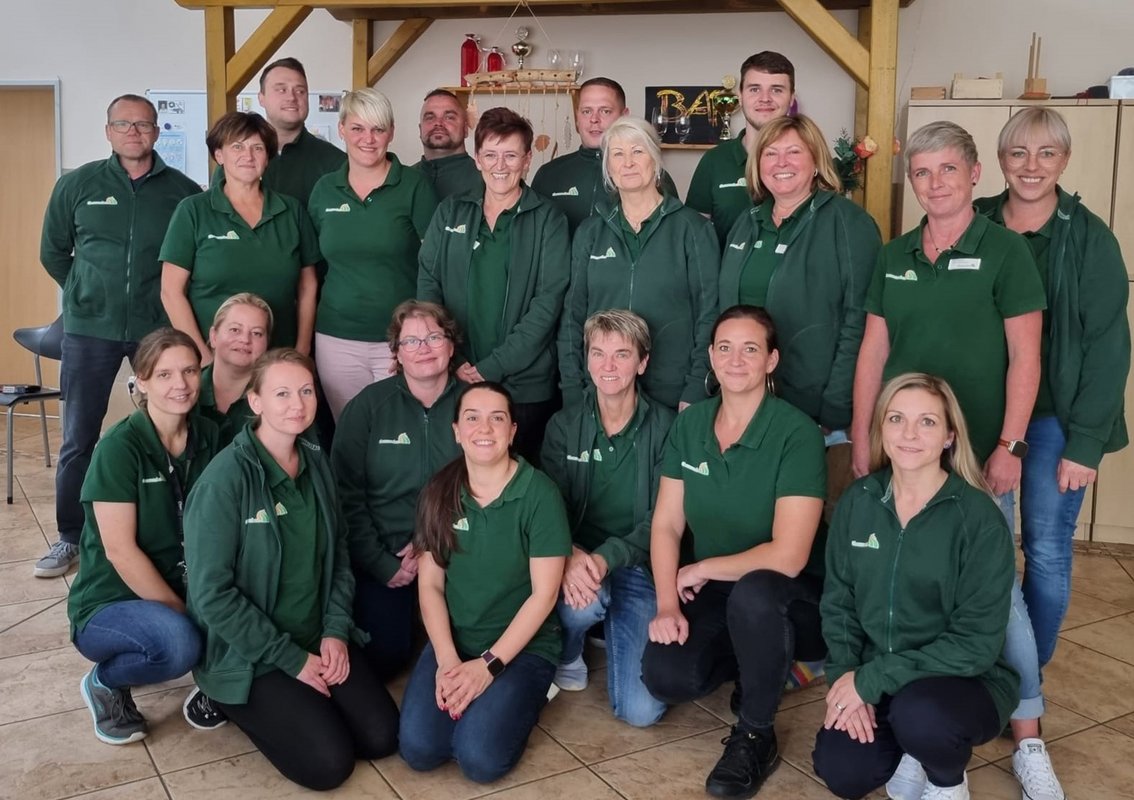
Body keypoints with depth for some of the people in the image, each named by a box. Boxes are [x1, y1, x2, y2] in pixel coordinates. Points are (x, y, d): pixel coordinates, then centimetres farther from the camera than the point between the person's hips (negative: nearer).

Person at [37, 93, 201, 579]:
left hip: (160, 329, 0)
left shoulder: (183, 191, 1)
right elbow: (53, 253, 13)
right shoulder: (77, 185, 3)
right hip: (89, 331, 1)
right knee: (79, 438, 5)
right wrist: (88, 295, 11)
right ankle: (70, 537, 17)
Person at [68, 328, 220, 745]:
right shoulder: (119, 448, -18)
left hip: (184, 590, 6)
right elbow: (120, 550, -20)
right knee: (179, 641, -35)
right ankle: (105, 682, -3)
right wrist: (184, 612, -19)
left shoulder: (208, 436, -1)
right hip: (108, 604, -5)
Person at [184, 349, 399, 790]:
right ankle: (232, 699, 11)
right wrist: (291, 659, -17)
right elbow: (212, 593, -20)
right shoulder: (225, 477, -20)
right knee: (329, 762, -13)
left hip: (320, 638, 6)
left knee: (382, 737, -5)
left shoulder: (316, 463, 1)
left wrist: (336, 630, -5)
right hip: (248, 655, -5)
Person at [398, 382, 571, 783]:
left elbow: (544, 594, -12)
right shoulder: (438, 492, 1)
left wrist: (489, 664, -16)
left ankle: (523, 694, 7)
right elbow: (429, 584, 2)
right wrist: (447, 659, -12)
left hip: (523, 647, -3)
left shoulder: (539, 493, -12)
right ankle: (461, 692, 11)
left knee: (479, 757, -22)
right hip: (454, 642, 3)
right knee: (418, 749, -18)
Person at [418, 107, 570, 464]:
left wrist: (493, 366, -14)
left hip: (526, 387, -2)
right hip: (453, 381, 2)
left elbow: (547, 303, -8)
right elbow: (427, 286, 6)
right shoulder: (450, 213, 9)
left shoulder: (547, 220, 0)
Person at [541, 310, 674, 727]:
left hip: (637, 566, -1)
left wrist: (607, 558, -25)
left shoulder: (664, 427, -5)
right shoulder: (564, 426, 2)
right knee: (582, 602, -37)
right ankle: (567, 658, 1)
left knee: (641, 709, -14)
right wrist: (569, 554, -27)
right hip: (576, 561, 1)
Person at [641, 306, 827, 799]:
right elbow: (666, 525, -1)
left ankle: (755, 735, -11)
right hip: (712, 593, 5)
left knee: (751, 592, -38)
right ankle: (760, 664, 15)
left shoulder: (796, 434, -18)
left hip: (787, 596, -5)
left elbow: (788, 556, -24)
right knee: (663, 676, -20)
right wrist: (667, 605, -14)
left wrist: (703, 569, -13)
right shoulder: (689, 425, 0)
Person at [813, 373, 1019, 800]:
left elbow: (977, 642, -19)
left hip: (967, 680, -4)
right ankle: (913, 750, 16)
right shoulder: (857, 503, -3)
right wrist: (845, 677, -13)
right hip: (873, 679, 4)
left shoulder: (979, 518, -17)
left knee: (920, 714, -35)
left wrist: (872, 679, -22)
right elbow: (838, 602, 4)